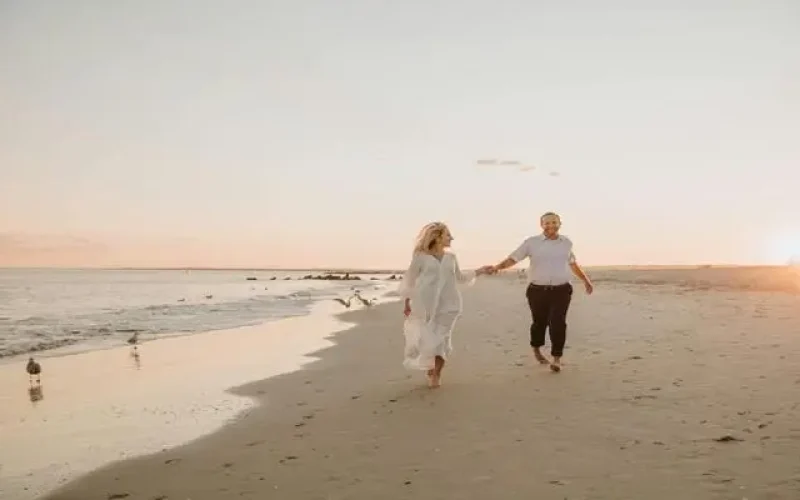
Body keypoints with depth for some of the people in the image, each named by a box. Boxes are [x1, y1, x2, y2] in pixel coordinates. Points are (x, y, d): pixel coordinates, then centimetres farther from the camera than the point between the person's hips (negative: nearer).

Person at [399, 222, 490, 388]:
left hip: (447, 304, 3)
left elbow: (459, 277, 23)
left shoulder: (451, 257, 10)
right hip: (425, 304, -3)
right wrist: (406, 301, 1)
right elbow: (410, 279, 3)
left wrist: (479, 272, 17)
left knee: (442, 339, -1)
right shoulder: (421, 256, -2)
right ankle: (430, 370, 20)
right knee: (427, 339, -1)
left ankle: (437, 374, 9)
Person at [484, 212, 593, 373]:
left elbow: (572, 263, 25)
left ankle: (556, 359, 0)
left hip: (561, 290, 2)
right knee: (540, 322, 10)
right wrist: (497, 267, -22)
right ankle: (536, 349, 38)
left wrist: (586, 280, 30)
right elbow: (513, 258, -5)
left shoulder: (566, 242, 9)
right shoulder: (532, 242, -2)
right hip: (538, 290, -1)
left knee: (558, 323, -9)